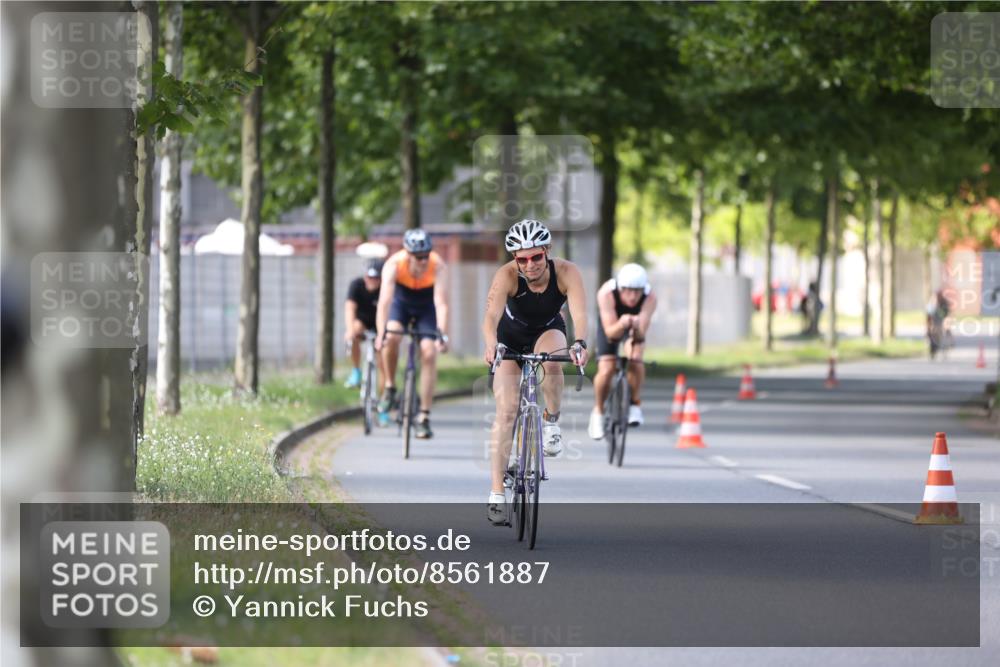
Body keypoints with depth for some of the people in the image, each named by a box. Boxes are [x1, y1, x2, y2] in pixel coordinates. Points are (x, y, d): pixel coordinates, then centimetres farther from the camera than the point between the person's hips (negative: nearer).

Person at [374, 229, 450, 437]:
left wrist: (442, 335, -51)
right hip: (401, 302, 0)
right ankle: (390, 387, -6)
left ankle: (424, 417, -7)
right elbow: (384, 301, -41)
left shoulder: (438, 266, -33)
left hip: (426, 307, 0)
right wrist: (381, 334, -52)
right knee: (391, 337, -30)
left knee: (429, 354, -13)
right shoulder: (394, 264, -34)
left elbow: (441, 303, -39)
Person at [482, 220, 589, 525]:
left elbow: (580, 312, -42)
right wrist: (491, 346, -66)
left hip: (549, 331, 1)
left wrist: (579, 343, -62)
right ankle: (496, 495, -10)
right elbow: (492, 314, -46)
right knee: (506, 411, -14)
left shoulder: (566, 272, -29)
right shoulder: (507, 275, -32)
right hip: (511, 336, -1)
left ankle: (552, 421, -7)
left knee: (552, 361, -36)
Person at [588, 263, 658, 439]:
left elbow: (641, 333, -40)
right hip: (612, 323, -1)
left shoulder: (650, 297, -35)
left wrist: (637, 328, -62)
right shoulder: (606, 293, -38)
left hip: (636, 324, 1)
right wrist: (621, 325, -60)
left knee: (635, 360, -25)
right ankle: (598, 412, 7)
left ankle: (635, 404, -1)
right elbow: (610, 332, -39)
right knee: (606, 370, -18)